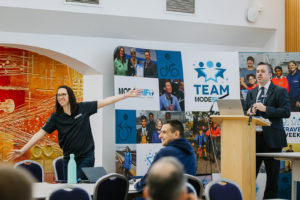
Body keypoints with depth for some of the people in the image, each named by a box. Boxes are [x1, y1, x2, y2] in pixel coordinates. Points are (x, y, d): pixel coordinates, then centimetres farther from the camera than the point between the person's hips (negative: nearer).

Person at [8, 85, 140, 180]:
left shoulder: (83, 108, -2)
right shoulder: (56, 117, 0)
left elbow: (105, 102, 0)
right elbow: (41, 133, -2)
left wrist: (126, 95, -2)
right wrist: (22, 150, -9)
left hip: (86, 157, -3)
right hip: (69, 158, 3)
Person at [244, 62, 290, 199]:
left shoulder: (280, 91, 1)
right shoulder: (251, 93, 17)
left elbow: (286, 112, -11)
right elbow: (244, 112, 18)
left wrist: (265, 109, -18)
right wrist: (249, 112, -5)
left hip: (271, 139, -4)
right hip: (253, 137, 4)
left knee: (272, 174, 2)